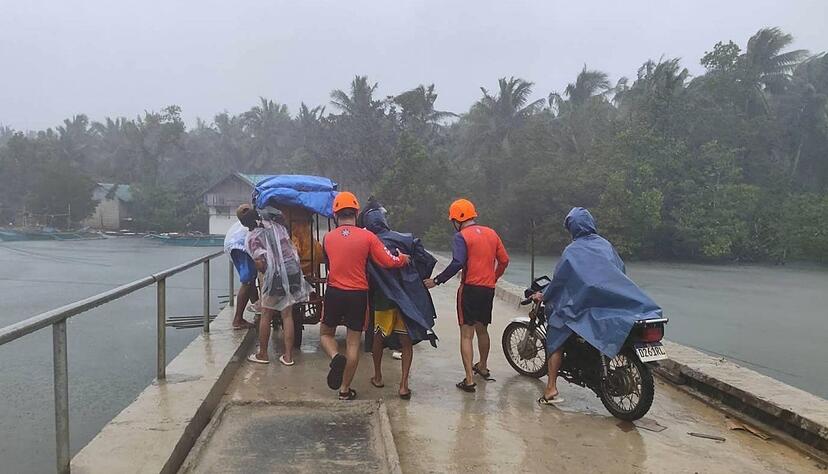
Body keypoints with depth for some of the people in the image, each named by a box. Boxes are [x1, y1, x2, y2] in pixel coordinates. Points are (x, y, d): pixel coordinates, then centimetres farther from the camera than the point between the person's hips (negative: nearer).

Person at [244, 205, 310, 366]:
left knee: (266, 316, 12)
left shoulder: (253, 236, -1)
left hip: (275, 276, -4)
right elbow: (293, 249, 14)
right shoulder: (280, 228, 12)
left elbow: (259, 261, -10)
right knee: (287, 315, 11)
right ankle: (288, 356, 13)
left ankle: (262, 354, 23)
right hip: (293, 272, 4)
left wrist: (265, 273, 6)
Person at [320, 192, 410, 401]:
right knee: (353, 343, 9)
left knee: (325, 334, 22)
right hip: (358, 295, -1)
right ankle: (345, 389, 16)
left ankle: (336, 358, -8)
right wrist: (404, 258, 10)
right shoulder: (368, 237, -8)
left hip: (334, 293, 1)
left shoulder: (328, 238, -1)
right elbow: (389, 261, -9)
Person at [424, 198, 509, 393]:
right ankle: (483, 367, 41)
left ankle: (469, 380, -8)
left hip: (470, 288, -7)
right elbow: (504, 260, 12)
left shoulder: (461, 236, -10)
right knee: (482, 329, 24)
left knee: (466, 334, -4)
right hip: (489, 289, 7)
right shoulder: (492, 233, 10)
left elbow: (457, 264, -22)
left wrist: (437, 280, -15)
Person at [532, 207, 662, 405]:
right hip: (616, 304, 5)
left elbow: (559, 279, -3)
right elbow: (621, 269, 17)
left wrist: (543, 295, 12)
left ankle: (551, 389, -4)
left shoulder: (572, 251, -5)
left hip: (585, 306, -5)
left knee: (556, 338, 5)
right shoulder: (605, 244, 9)